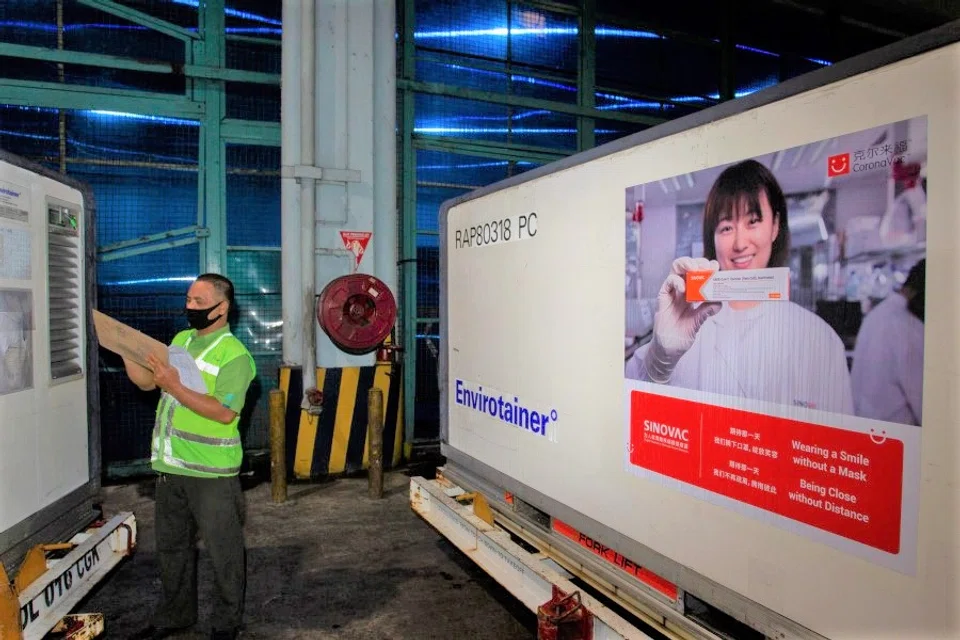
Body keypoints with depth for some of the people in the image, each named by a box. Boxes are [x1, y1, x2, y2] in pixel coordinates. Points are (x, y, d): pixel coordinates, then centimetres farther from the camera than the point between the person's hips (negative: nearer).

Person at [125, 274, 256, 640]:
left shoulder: (233, 354, -14)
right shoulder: (180, 340, 10)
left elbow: (225, 412, -23)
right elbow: (147, 381, 11)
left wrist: (176, 387, -25)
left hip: (211, 471, -7)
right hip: (170, 466, 8)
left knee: (222, 549, 6)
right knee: (171, 545, 20)